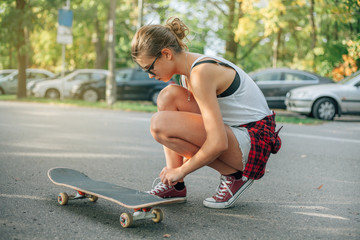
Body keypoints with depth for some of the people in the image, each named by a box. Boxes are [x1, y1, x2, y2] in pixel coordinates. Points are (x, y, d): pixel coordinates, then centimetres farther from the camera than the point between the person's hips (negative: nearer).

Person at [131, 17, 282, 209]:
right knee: (169, 95, -1)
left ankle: (233, 175, -5)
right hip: (232, 131, 10)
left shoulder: (200, 74, -23)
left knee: (161, 124, -22)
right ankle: (175, 185, 1)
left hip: (254, 140, -10)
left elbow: (218, 144, -27)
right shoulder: (189, 67, 7)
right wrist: (175, 168, 11)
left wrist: (181, 170, -13)